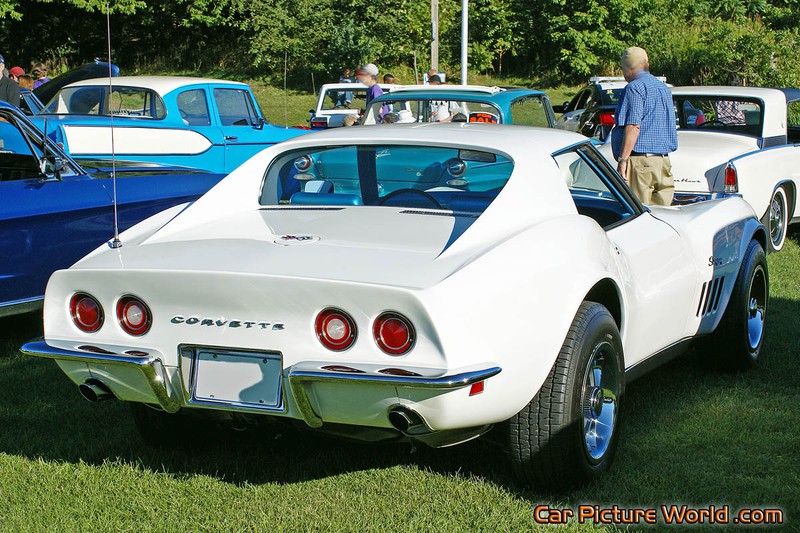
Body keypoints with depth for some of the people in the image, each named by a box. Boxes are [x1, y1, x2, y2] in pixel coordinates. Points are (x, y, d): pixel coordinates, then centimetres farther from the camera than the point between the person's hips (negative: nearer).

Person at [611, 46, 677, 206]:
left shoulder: (635, 88, -7)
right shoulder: (663, 88, 21)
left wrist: (623, 160, -18)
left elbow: (633, 126, -17)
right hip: (664, 161, 9)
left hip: (640, 161, -9)